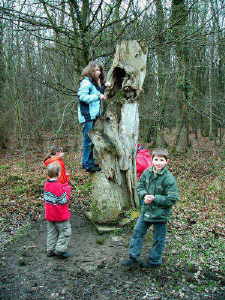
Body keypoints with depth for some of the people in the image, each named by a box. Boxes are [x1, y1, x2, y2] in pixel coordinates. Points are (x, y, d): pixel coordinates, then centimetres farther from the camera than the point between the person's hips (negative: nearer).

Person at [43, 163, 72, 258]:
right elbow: (64, 200, -20)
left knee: (52, 232, 19)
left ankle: (50, 250, 27)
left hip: (49, 215, 8)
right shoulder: (58, 186, -25)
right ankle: (60, 250, 8)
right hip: (60, 215, -8)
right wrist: (67, 189, -9)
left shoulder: (46, 184, -1)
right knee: (65, 232, 8)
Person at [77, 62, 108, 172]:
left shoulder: (95, 83, 18)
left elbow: (98, 94, 26)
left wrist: (103, 87, 10)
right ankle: (87, 164, 2)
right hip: (87, 115, -10)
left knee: (91, 140, 15)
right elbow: (82, 96, -20)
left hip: (94, 115, 10)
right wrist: (98, 96, -19)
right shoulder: (86, 82, -11)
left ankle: (90, 161, 25)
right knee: (88, 140, -6)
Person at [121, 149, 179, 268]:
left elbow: (172, 199, -20)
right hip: (146, 210, 5)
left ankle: (154, 261, 32)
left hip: (160, 214, -5)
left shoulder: (169, 178, -20)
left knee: (158, 238, 12)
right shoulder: (147, 172, -5)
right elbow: (139, 186, 6)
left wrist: (154, 198, -24)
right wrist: (144, 195, -15)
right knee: (137, 232, 14)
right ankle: (133, 257, 30)